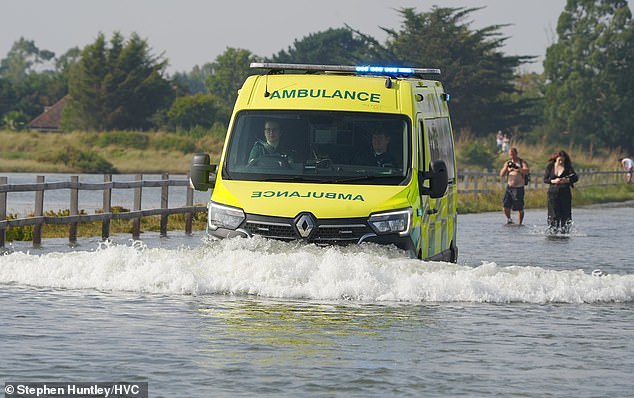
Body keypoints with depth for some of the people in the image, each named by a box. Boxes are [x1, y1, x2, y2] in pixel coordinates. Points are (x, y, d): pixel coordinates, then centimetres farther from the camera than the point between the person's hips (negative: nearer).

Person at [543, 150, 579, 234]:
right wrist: (553, 181, -13)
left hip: (565, 193, 0)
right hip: (553, 192, 0)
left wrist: (567, 180, -17)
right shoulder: (550, 166, 3)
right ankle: (553, 232, -1)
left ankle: (564, 232, -1)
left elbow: (576, 178, -1)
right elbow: (545, 179, 5)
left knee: (565, 214, -4)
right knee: (554, 215, -5)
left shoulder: (568, 167, 1)